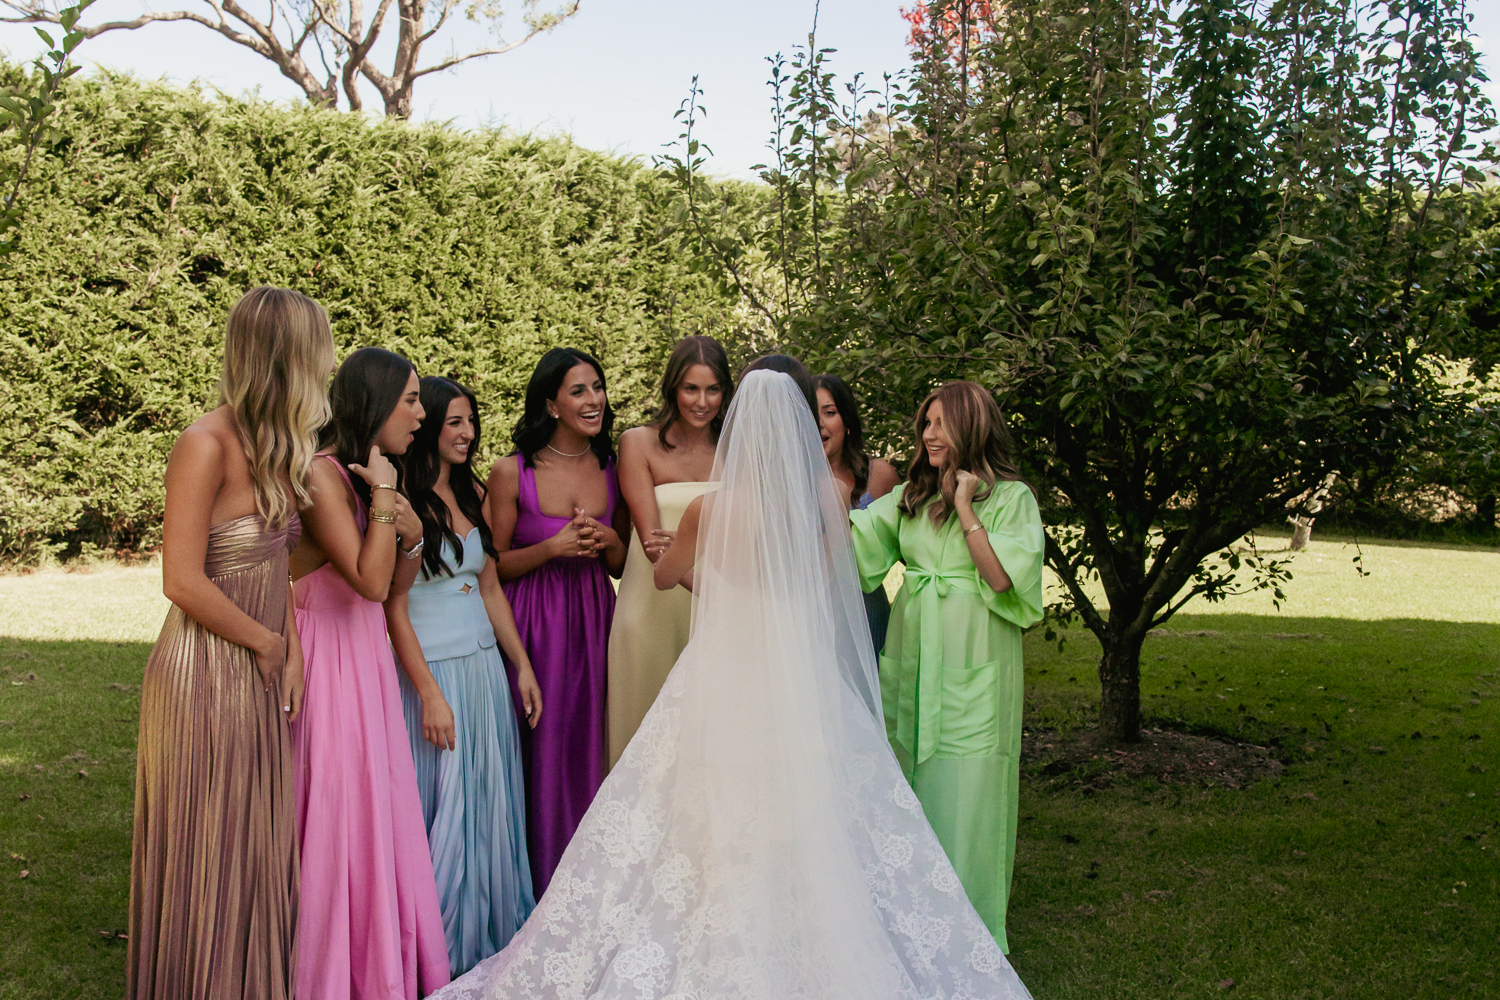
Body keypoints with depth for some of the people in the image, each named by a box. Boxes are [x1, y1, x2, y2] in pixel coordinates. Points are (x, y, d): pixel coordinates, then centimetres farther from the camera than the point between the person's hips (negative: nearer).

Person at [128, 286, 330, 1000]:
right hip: (206, 676, -8)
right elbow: (184, 582, -21)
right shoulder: (206, 445, -18)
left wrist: (292, 653, 1)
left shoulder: (276, 446, 6)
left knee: (258, 844, 17)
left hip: (262, 675, 8)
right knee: (205, 851, 6)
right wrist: (267, 645, -11)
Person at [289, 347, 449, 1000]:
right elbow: (371, 582, -23)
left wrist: (412, 535, -2)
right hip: (329, 657, -9)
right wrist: (384, 495, -19)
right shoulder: (321, 474, -17)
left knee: (378, 813, 14)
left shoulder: (364, 473, 11)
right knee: (337, 817, 0)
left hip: (367, 653, 9)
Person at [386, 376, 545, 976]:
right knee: (440, 808, 2)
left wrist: (521, 665, 13)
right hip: (429, 669, -7)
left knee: (489, 803, 13)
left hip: (484, 665, 7)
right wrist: (429, 695, -16)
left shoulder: (473, 494, 10)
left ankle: (488, 936, 27)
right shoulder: (402, 503, -12)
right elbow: (393, 606, -14)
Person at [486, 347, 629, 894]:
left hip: (595, 621, 3)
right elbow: (494, 565, -1)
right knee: (539, 751, 0)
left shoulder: (613, 468, 6)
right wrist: (552, 548, -15)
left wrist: (608, 540, -7)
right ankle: (539, 887, 16)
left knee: (590, 748, 7)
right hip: (533, 623, -3)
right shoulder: (513, 472, -6)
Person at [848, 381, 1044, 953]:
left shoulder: (1010, 497, -2)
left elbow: (1001, 578, -13)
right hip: (912, 653, 5)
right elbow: (855, 539, 0)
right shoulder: (911, 495, 12)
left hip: (972, 664, -5)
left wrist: (965, 508, -12)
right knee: (912, 774, 10)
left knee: (965, 788, -1)